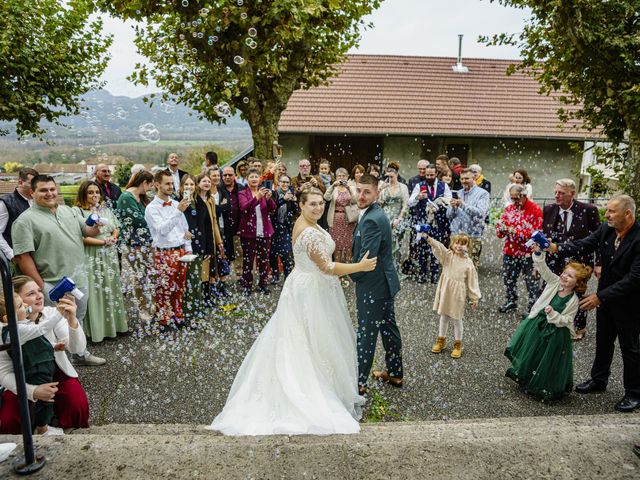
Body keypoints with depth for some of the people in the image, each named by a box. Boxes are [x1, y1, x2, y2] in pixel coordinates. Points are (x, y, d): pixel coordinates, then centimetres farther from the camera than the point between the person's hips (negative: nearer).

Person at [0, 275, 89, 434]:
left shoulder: (52, 314, -15)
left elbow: (78, 349, -23)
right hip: (24, 382, 0)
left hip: (57, 374, 0)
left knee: (78, 406, -24)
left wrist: (72, 320, -42)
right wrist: (33, 391, -30)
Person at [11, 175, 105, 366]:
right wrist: (40, 285, -18)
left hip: (79, 278, 7)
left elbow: (85, 231, 19)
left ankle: (80, 353, 40)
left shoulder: (68, 210, 10)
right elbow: (22, 256, -15)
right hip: (54, 285, -7)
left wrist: (96, 228, -6)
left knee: (77, 320, 22)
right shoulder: (25, 220, -11)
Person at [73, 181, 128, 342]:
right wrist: (103, 242, -15)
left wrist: (113, 238, -5)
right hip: (91, 258, -6)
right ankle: (96, 328, 7)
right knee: (95, 292, -1)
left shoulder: (105, 209, 12)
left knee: (111, 289, 10)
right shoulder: (77, 211, -8)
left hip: (109, 257, 6)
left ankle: (113, 324, 20)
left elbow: (116, 228, 16)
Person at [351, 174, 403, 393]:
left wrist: (353, 275, -8)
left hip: (373, 285, -10)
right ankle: (395, 373, 35)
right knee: (388, 328, 20)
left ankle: (359, 382, 17)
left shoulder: (372, 219, -25)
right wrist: (356, 272, 7)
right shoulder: (375, 213, 8)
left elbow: (366, 258, -26)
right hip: (384, 282, 10)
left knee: (366, 334, 3)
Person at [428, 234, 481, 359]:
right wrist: (428, 238, -40)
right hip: (445, 291, 2)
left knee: (457, 319, 8)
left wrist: (475, 297, 0)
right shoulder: (448, 255, -4)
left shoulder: (468, 263, -5)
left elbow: (472, 281, -1)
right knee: (444, 317, 16)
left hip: (458, 294, -2)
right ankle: (441, 340, 33)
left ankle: (457, 344, 26)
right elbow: (438, 247, -22)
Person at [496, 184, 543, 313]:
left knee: (531, 281, 1)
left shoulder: (535, 209, -10)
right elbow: (500, 232, 8)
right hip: (510, 252, 6)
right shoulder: (509, 208, 8)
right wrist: (501, 227, -15)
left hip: (528, 254, -6)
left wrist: (516, 232, -23)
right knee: (508, 278, 17)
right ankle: (511, 301, 36)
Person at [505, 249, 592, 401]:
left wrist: (553, 313, -33)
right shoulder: (554, 282, -8)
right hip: (536, 324, 4)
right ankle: (525, 378, 42)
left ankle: (546, 389, 30)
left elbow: (565, 320, -17)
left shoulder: (573, 301, -17)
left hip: (555, 333, -4)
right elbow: (542, 267, -18)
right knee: (530, 353, 18)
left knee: (548, 359, 8)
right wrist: (538, 253, -33)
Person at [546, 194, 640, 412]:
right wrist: (556, 248, -25)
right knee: (603, 341, 21)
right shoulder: (606, 229, -7)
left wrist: (600, 296, -28)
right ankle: (599, 380, 40)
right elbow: (584, 245, -8)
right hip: (605, 297, 6)